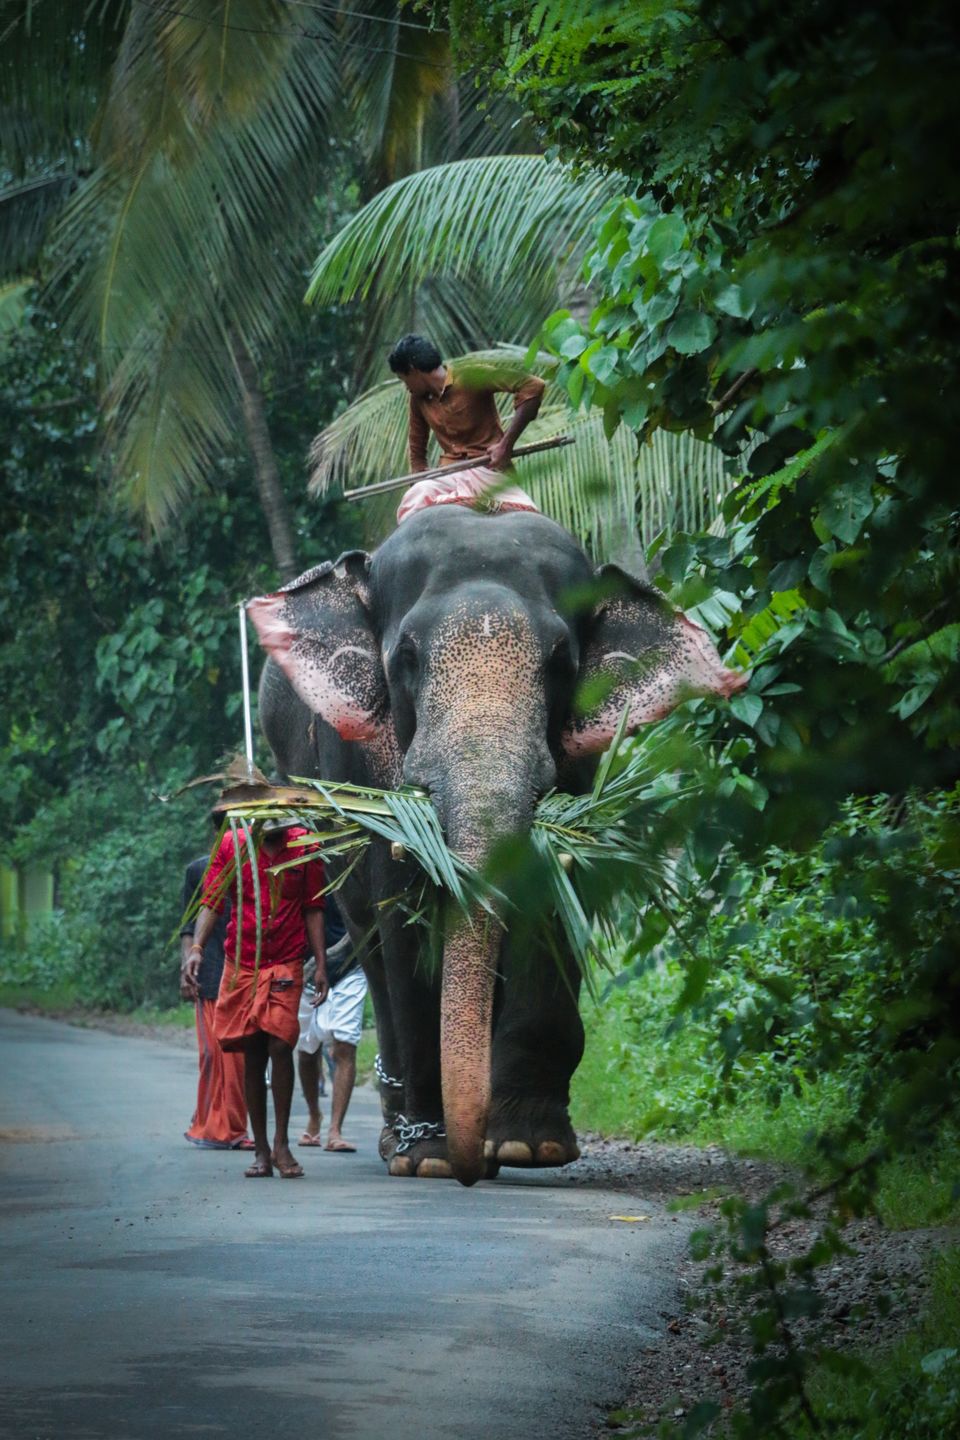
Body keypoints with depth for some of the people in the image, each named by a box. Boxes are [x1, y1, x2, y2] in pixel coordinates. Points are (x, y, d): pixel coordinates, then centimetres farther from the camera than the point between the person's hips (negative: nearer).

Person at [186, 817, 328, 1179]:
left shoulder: (303, 845, 3)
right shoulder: (232, 845, 3)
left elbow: (313, 909, 8)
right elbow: (211, 902, 3)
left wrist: (321, 966, 3)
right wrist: (196, 947, -13)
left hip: (285, 965, -1)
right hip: (241, 965, 1)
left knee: (280, 1045, -15)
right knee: (252, 1055, 4)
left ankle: (281, 1143, -4)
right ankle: (261, 1151, 10)